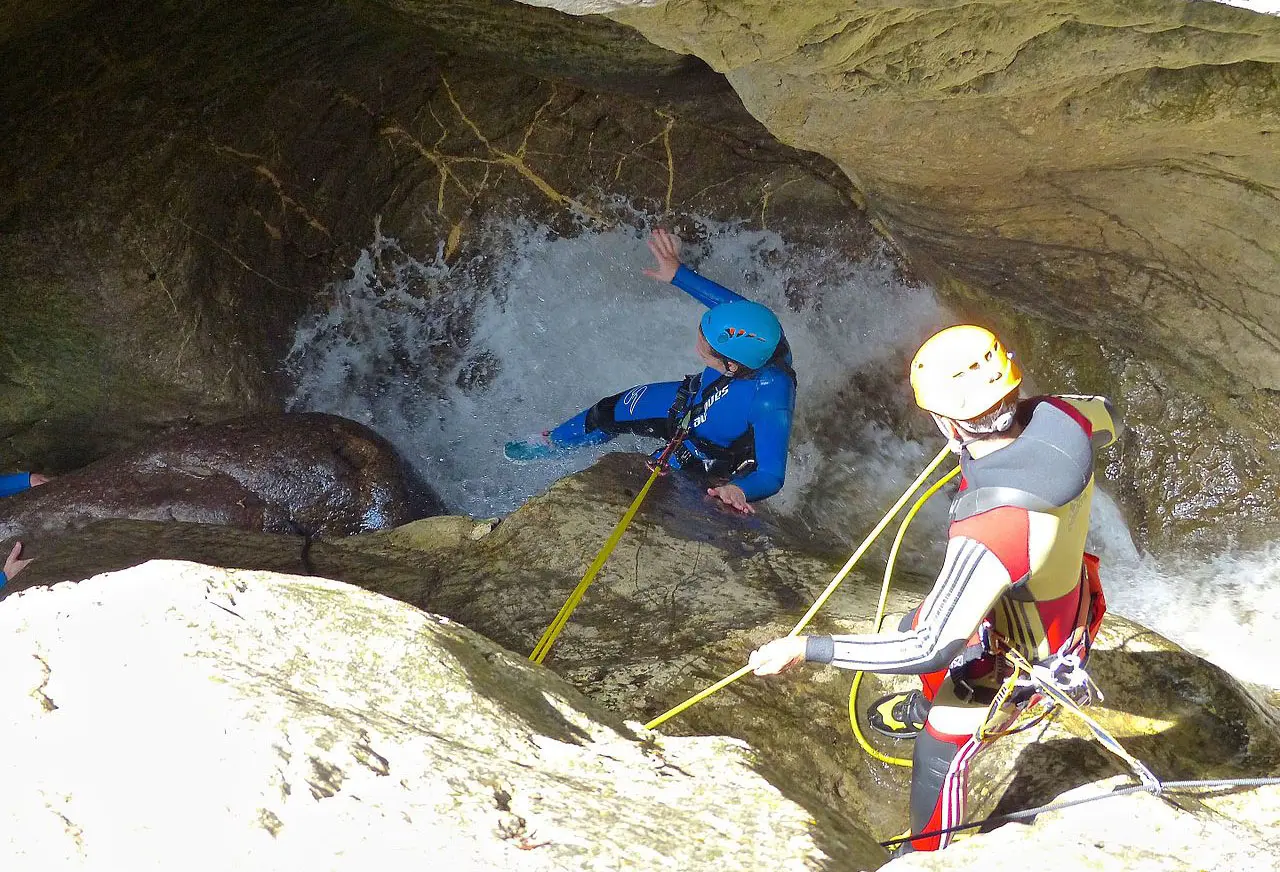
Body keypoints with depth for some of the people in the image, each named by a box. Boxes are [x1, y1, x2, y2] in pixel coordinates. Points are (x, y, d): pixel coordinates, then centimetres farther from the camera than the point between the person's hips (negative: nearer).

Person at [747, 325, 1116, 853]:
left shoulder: (988, 534, -48)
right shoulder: (1061, 418, -27)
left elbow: (930, 649, -40)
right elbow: (1107, 421, 1)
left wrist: (806, 650, -34)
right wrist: (1013, 409, 6)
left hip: (1026, 653, -8)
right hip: (1062, 596, 8)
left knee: (939, 752, 13)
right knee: (915, 626, 30)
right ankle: (925, 705, 64)